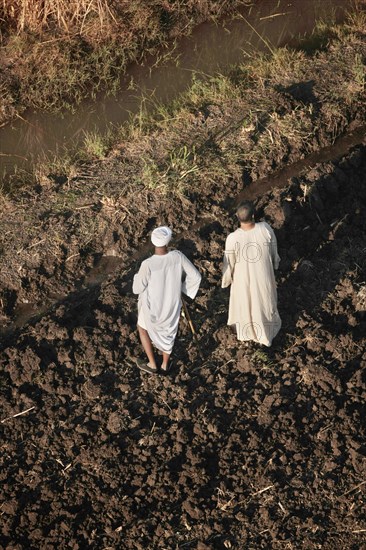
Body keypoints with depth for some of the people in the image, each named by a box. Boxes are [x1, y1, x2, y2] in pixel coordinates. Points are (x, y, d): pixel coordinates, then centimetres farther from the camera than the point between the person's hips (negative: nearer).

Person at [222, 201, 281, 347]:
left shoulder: (232, 239, -32)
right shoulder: (266, 229, -27)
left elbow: (229, 264, -17)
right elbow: (274, 251, -8)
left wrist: (226, 281, 3)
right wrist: (275, 264, 14)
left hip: (243, 279, -1)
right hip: (264, 276, 1)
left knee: (244, 304, 28)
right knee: (264, 303, 29)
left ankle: (246, 332, 55)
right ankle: (266, 333, 53)